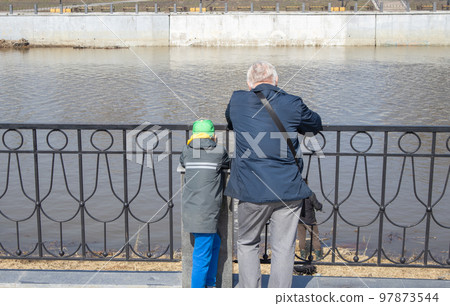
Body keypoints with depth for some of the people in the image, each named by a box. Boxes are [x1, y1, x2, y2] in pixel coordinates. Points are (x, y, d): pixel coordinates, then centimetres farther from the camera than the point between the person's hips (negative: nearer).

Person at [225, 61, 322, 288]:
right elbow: (315, 124, 15)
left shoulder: (237, 100, -1)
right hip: (288, 189, 0)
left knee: (247, 244, 19)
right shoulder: (292, 104, -4)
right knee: (283, 249, 10)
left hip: (251, 190, 1)